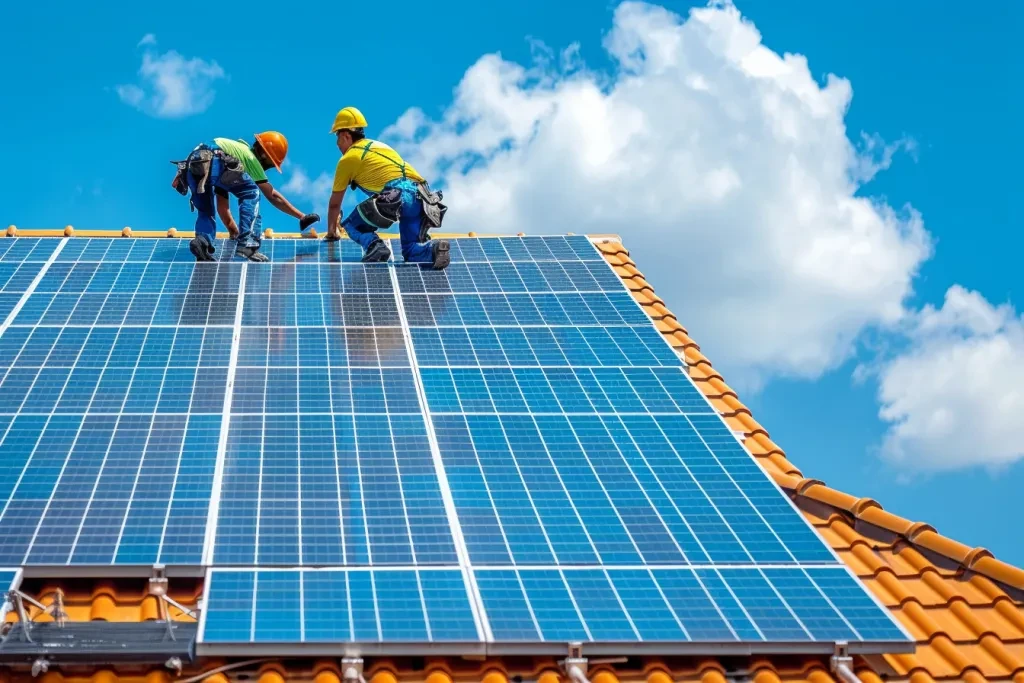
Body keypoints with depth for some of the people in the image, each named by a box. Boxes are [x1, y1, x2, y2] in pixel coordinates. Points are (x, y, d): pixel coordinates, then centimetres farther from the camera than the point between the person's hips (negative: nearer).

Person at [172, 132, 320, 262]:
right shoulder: (250, 158, 20)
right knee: (251, 193, 3)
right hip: (210, 162, -8)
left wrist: (234, 231, 48)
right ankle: (247, 245, -10)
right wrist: (301, 217, 21)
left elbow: (222, 207, 43)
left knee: (205, 212, 23)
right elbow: (272, 196, 17)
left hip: (190, 165, 8)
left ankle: (202, 240, -7)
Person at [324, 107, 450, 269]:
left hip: (396, 196, -6)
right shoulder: (379, 145, 32)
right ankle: (434, 249, -15)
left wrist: (332, 231, 36)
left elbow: (335, 203, 21)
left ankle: (374, 247, -13)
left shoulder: (348, 158, 12)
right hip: (420, 196, 6)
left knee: (351, 225, 14)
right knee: (411, 252, 16)